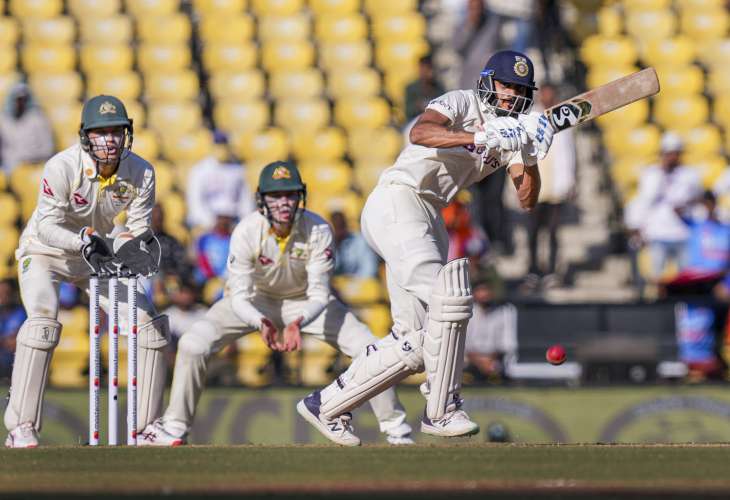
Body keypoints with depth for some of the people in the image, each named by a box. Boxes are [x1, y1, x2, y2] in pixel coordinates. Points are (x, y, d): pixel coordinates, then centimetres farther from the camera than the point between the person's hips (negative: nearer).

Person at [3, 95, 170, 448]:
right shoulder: (62, 167, -28)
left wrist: (141, 243, -33)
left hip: (97, 256, 5)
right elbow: (47, 226, -29)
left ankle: (148, 426, 6)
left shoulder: (140, 173, -15)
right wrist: (83, 240, -46)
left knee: (150, 323, -5)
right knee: (42, 320, -30)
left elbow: (139, 227, -10)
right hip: (44, 251, -5)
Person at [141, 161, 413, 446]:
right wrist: (261, 322, -48)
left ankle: (395, 429, 4)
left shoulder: (318, 230, -27)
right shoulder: (247, 231, -29)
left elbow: (319, 295, -25)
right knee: (193, 344, -21)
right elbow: (239, 297, -26)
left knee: (368, 348, -15)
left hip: (305, 302, 1)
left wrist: (297, 323, -46)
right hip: (256, 300, -1)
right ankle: (174, 428, -4)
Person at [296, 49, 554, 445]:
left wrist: (531, 157, -12)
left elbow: (527, 200, 6)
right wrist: (480, 137, -36)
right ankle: (441, 410, -14)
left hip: (428, 223, 9)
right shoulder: (463, 103, -4)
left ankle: (324, 405, 11)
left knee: (415, 339, 3)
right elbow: (420, 133, -26)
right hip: (398, 201, -9)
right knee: (447, 298, -23)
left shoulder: (510, 133, 16)